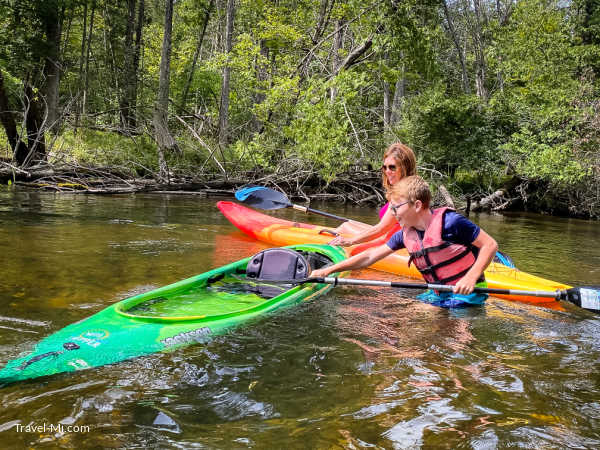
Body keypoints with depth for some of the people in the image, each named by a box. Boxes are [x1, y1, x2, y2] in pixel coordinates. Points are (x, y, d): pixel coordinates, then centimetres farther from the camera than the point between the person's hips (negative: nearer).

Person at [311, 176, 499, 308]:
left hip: (466, 295, -7)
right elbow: (371, 255, 8)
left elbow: (490, 245, -13)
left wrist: (471, 278, -25)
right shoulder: (406, 234, 4)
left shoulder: (449, 221, -17)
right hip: (439, 295, 7)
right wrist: (329, 270, 5)